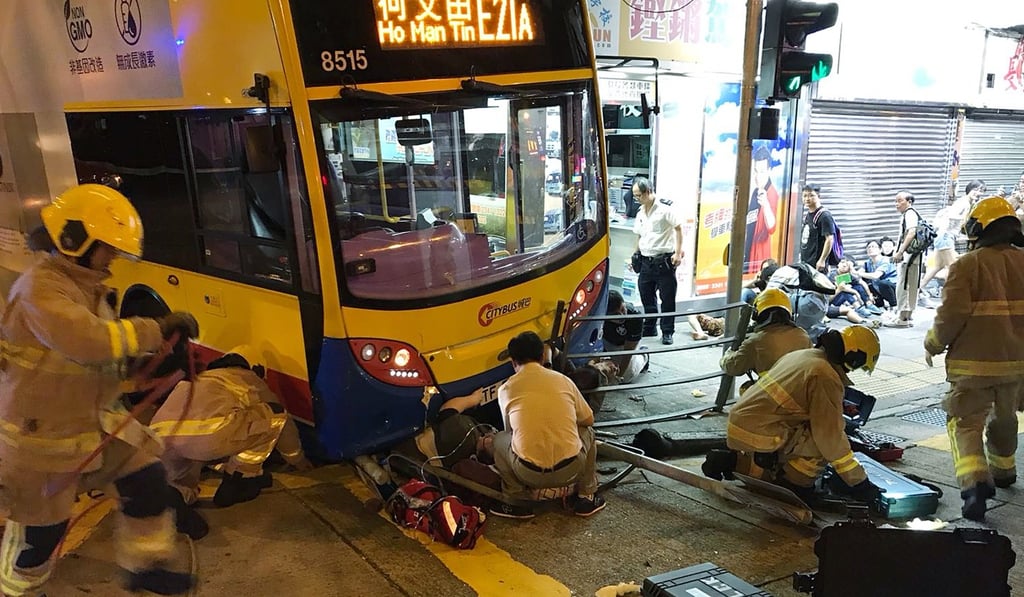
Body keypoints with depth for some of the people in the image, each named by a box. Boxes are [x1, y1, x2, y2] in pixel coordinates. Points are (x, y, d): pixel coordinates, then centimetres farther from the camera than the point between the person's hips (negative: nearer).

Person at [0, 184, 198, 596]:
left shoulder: (87, 286, 7)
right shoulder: (40, 288, -24)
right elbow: (87, 341, -39)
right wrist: (158, 330, -35)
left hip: (96, 419, 8)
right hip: (43, 435, -8)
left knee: (147, 477, 6)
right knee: (41, 525, 9)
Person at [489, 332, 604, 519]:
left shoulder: (506, 389, 5)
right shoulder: (563, 380, 8)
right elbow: (588, 420, 19)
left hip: (529, 474, -1)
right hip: (570, 470, 1)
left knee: (499, 439, 27)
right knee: (587, 431, 32)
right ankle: (586, 497, 27)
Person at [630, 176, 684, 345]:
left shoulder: (665, 208, -11)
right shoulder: (641, 212, 12)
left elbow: (678, 228, -9)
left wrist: (678, 252, -13)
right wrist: (636, 255, 16)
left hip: (664, 260, -7)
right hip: (646, 261, 7)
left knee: (667, 298, 1)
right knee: (646, 297, 12)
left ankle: (667, 332, 10)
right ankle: (650, 328, 26)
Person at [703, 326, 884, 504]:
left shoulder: (800, 355, 13)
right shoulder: (826, 377, -15)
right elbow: (831, 436, -15)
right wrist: (859, 483, -5)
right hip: (758, 436, -9)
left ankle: (732, 461, 16)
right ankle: (794, 483, 5)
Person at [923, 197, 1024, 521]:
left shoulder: (967, 264, -11)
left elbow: (952, 314, -18)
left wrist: (933, 344, -3)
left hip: (974, 362, -5)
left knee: (966, 422, 2)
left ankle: (975, 480, -17)